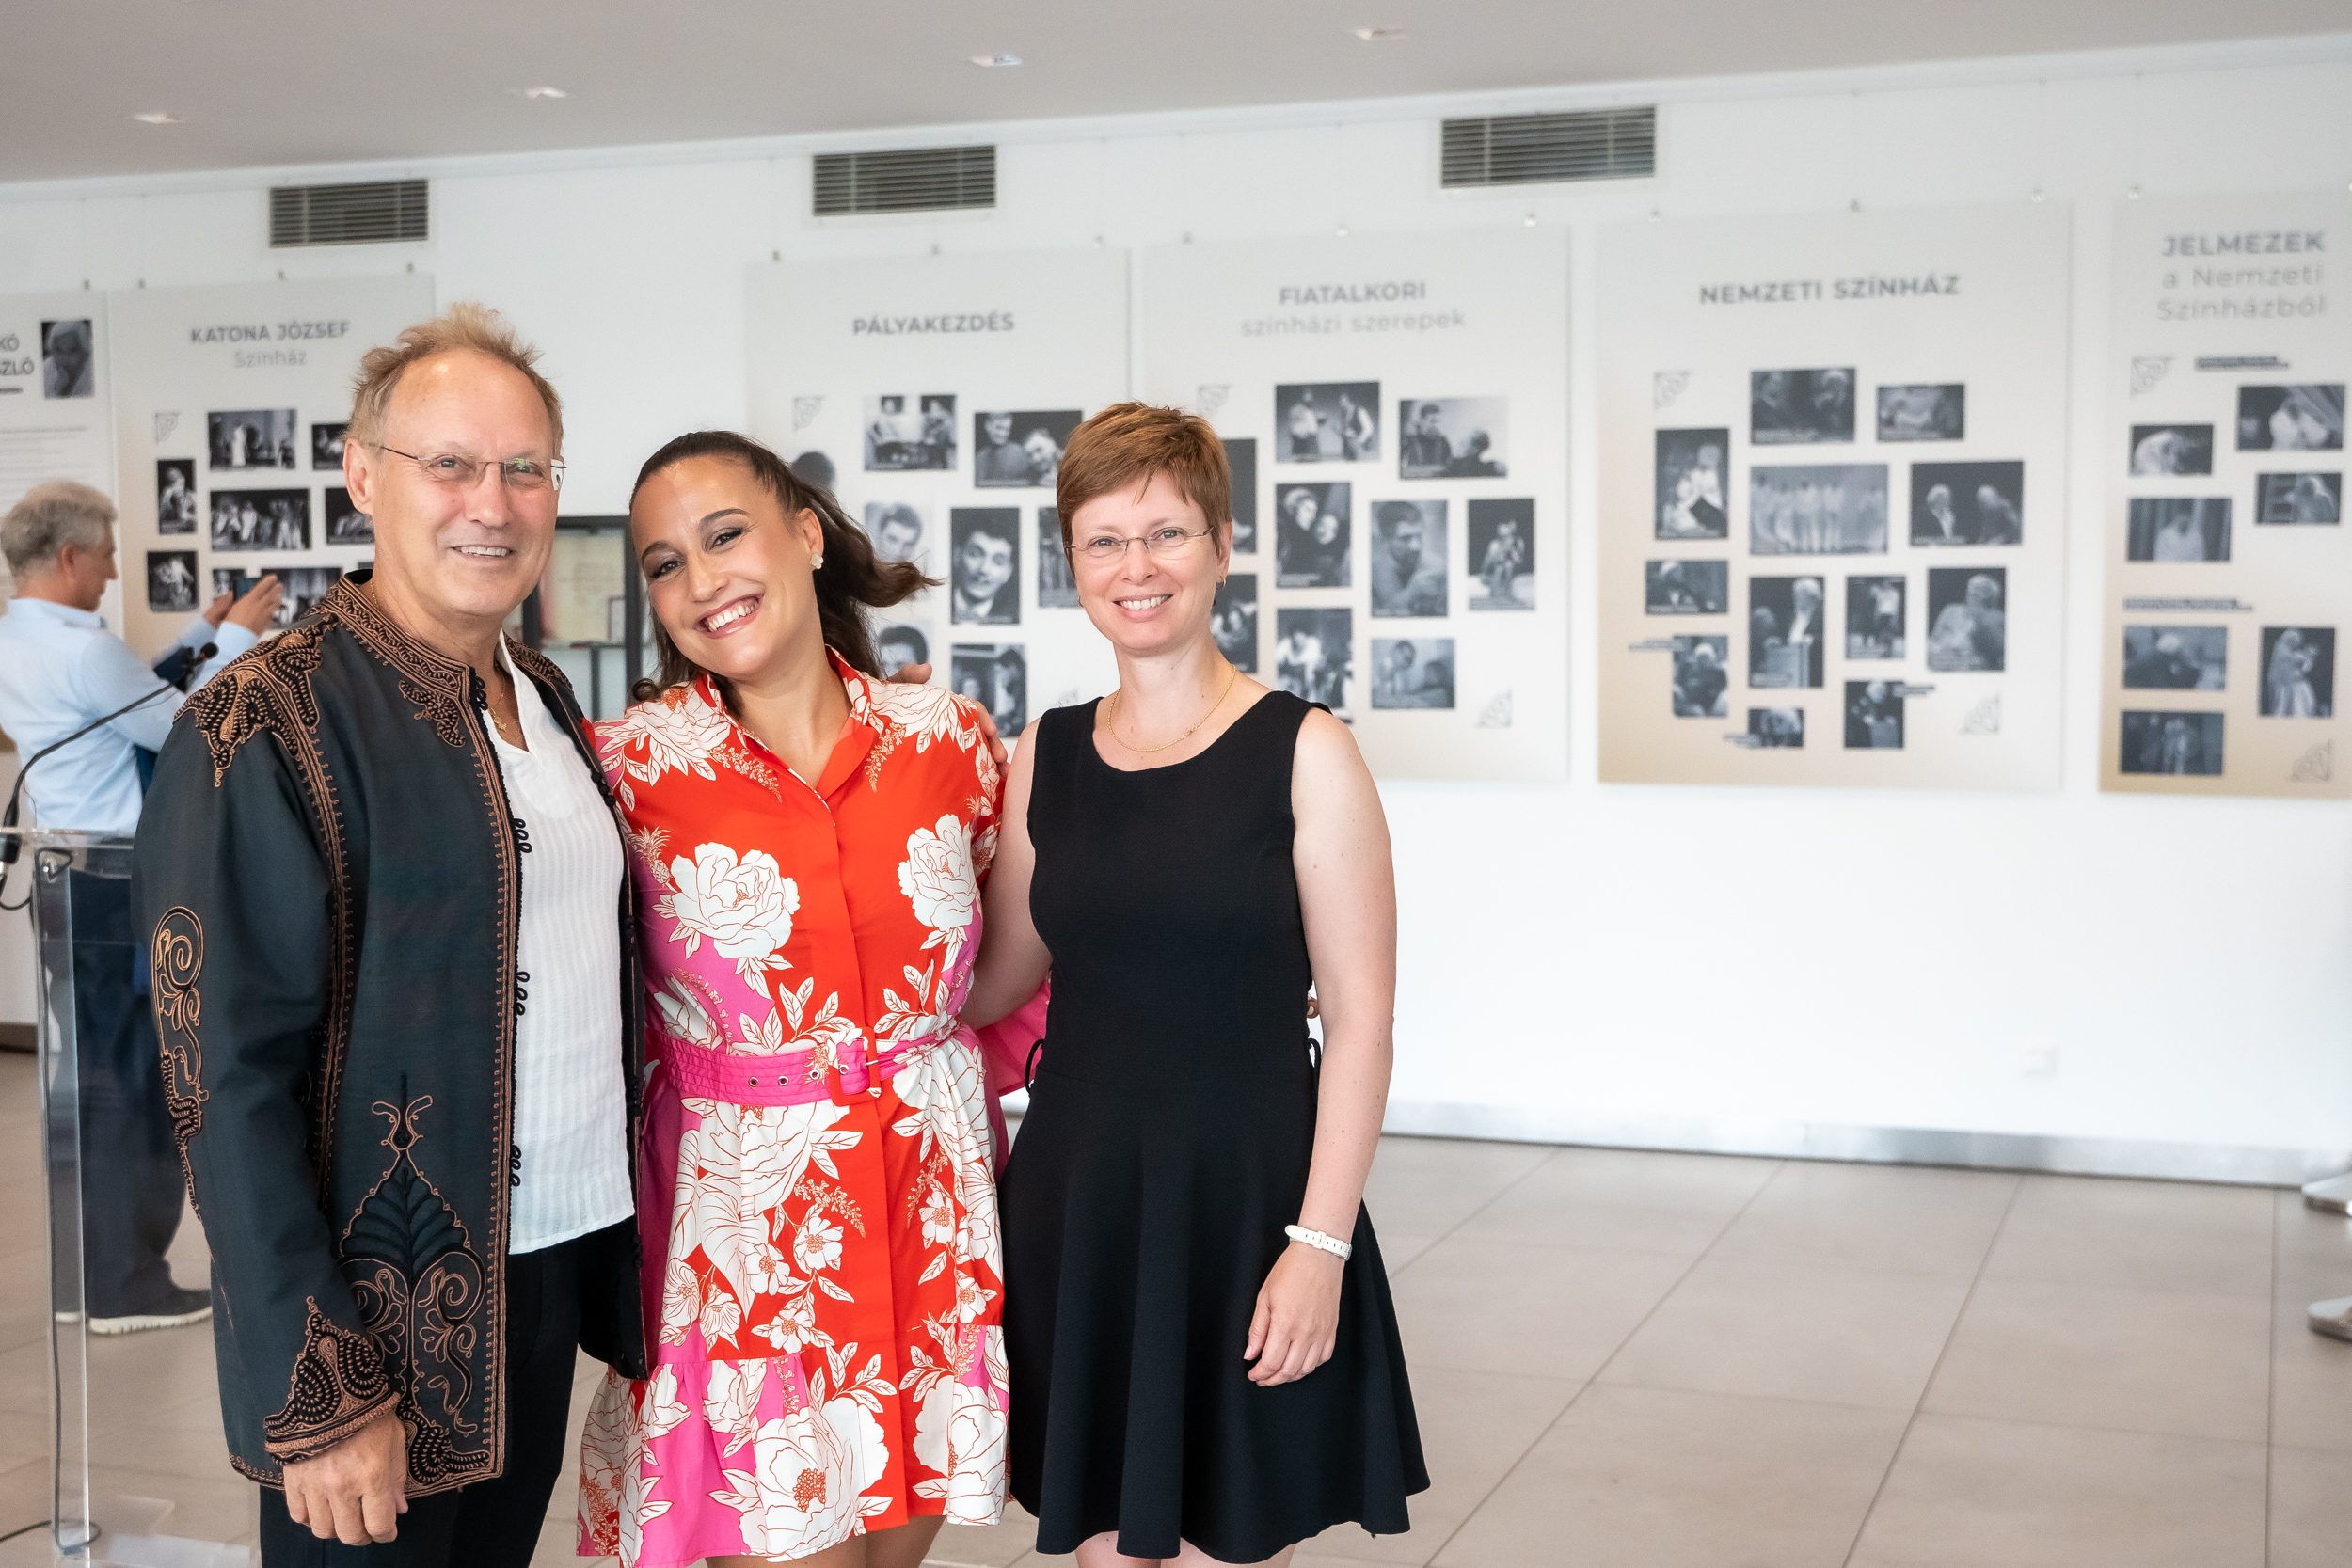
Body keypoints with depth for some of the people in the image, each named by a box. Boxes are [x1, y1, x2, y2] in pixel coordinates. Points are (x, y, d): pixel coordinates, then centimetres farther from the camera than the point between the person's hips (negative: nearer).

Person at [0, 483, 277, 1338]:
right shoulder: (79, 648, -20)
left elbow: (130, 700, 17)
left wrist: (200, 633, 17)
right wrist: (234, 638, -3)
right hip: (120, 886, -10)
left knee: (86, 1074, 16)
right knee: (135, 1083, -1)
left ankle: (85, 1270, 24)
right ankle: (127, 1284, 5)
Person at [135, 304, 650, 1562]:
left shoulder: (543, 702, 9)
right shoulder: (263, 730, -15)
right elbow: (229, 1086, -18)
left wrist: (611, 1246, 12)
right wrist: (317, 1398, -20)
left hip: (558, 1279, 7)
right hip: (386, 1318, -7)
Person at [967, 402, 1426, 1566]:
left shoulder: (1302, 752, -7)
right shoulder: (1047, 755, 7)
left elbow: (1359, 1018, -8)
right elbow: (990, 985, 13)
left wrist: (1321, 1242, -14)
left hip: (1244, 1201, -4)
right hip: (1075, 1201, 4)